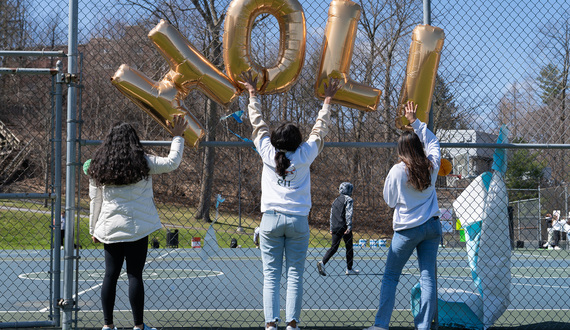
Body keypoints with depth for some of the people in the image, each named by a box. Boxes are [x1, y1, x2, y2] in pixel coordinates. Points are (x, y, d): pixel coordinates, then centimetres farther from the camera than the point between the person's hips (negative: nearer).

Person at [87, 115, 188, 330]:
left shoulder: (98, 167, 5)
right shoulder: (142, 163, -5)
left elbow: (95, 201, 9)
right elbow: (172, 162, 4)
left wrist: (94, 229, 17)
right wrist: (177, 136, 17)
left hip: (109, 229, 4)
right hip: (136, 228, -3)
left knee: (111, 275, 7)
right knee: (134, 275, -1)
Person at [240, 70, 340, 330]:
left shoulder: (268, 153, -1)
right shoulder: (305, 155, -1)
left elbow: (258, 123, 11)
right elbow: (320, 129, 13)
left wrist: (252, 93, 24)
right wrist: (327, 100, 25)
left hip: (271, 219, 0)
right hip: (298, 220, 0)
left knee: (271, 276, -1)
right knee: (295, 276, 1)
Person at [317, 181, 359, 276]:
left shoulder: (336, 200, 18)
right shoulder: (348, 199, -3)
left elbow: (331, 215, 18)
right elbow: (349, 213, -14)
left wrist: (331, 228, 20)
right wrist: (349, 226, -19)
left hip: (335, 228, 6)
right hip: (344, 227, -6)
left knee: (334, 247, 6)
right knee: (349, 247, 7)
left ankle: (322, 262, -15)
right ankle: (349, 269, 10)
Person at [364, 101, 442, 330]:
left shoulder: (398, 171, -10)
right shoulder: (431, 166, 0)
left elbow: (389, 200, 2)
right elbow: (433, 142, 21)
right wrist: (415, 122, 24)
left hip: (407, 229, -4)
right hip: (432, 226, 4)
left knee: (390, 276, 4)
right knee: (427, 277, 4)